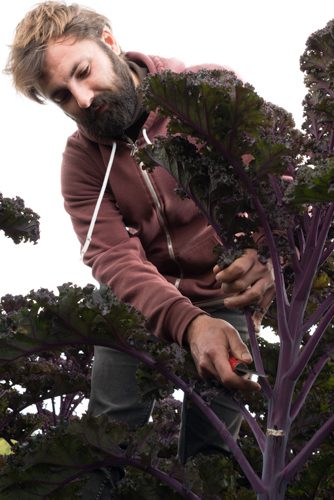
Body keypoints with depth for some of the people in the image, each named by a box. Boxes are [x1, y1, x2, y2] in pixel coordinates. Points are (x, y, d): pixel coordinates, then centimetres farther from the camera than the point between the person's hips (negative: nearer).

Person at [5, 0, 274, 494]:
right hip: (139, 303, 2)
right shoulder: (82, 157, -6)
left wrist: (268, 251, -40)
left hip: (224, 300, -1)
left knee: (207, 450, 2)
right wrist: (190, 324, -38)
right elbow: (114, 258, -18)